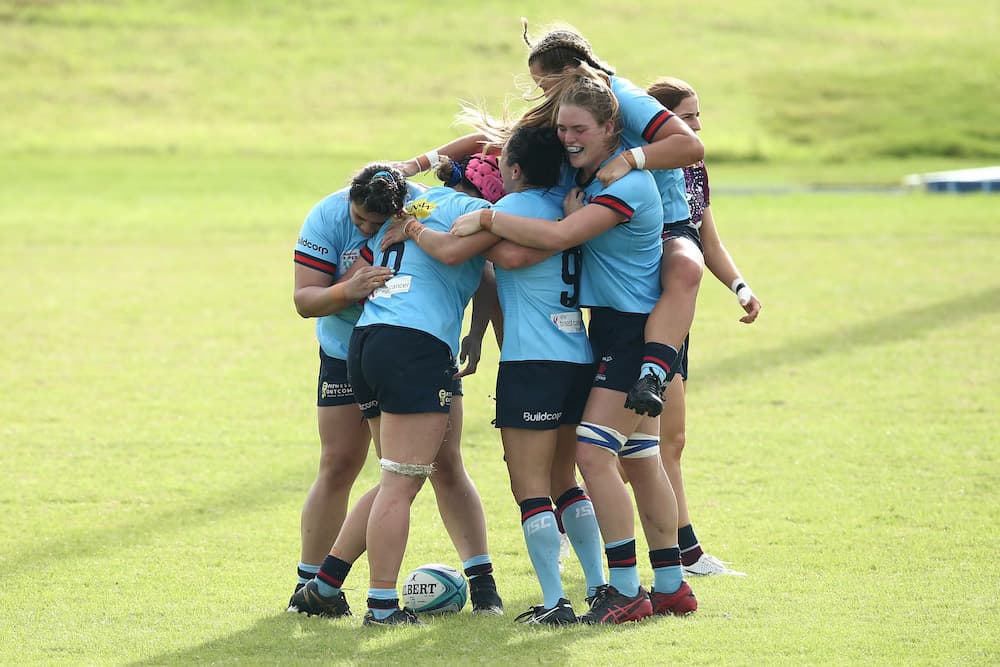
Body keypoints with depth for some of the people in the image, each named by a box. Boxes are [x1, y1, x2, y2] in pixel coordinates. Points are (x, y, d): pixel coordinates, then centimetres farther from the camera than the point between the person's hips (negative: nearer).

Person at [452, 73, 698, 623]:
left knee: (593, 451, -14)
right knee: (639, 456, 13)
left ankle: (627, 590, -11)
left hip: (634, 327, -10)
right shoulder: (584, 171, 8)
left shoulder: (628, 184, -20)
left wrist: (486, 219, -22)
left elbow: (558, 236, -29)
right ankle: (670, 586, 19)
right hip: (612, 326, 10)